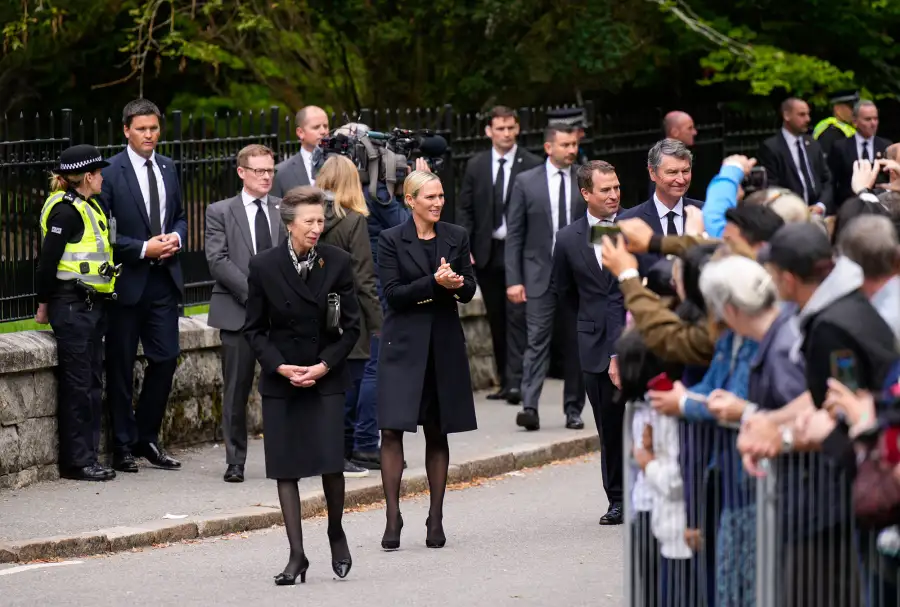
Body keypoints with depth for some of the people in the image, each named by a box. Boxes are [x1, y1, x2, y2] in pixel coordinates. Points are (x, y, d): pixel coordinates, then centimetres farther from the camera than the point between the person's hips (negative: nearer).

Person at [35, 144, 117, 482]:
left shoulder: (89, 207, 15)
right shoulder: (67, 211, -14)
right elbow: (48, 261, -15)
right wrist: (44, 305, -8)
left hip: (92, 305, 9)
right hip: (72, 305, -9)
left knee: (92, 383, 11)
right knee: (77, 384, -5)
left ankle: (88, 457, 15)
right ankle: (76, 461, -1)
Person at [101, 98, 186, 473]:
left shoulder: (167, 168, 10)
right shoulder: (111, 172, -9)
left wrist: (176, 237, -2)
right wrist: (143, 249, -17)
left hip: (163, 279, 5)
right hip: (127, 281, -5)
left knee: (165, 359, 5)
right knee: (121, 366, 3)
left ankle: (146, 438, 19)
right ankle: (124, 445, 12)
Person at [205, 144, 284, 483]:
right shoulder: (220, 212, 4)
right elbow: (218, 261, -6)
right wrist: (253, 293, -14)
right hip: (237, 312, -2)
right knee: (236, 391, 2)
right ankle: (235, 463, 9)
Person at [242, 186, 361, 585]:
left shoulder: (337, 263, -3)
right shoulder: (263, 266, -3)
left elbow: (351, 325, 2)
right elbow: (254, 329, 3)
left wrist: (323, 366, -9)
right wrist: (281, 367, -10)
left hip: (326, 377, -1)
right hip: (281, 379, 1)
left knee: (330, 462, -10)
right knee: (286, 468, -1)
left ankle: (336, 532, 17)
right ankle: (296, 555, 5)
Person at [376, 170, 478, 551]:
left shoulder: (457, 237, 8)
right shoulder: (392, 240, -2)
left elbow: (469, 290, 6)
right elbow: (392, 293, -9)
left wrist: (457, 284, -17)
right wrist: (435, 282, -20)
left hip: (444, 343, 3)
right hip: (404, 343, -3)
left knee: (437, 433, 8)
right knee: (392, 430, -10)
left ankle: (436, 518, 14)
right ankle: (393, 517, -8)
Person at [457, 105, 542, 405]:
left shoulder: (532, 165, -3)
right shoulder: (476, 166, 8)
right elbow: (466, 209, 9)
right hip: (486, 252, 4)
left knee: (517, 316, -11)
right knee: (496, 320, 9)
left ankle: (516, 381, -14)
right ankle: (505, 381, 16)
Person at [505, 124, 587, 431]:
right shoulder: (526, 182, 2)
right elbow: (514, 234, 3)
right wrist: (513, 279, -4)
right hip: (540, 275, -1)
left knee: (577, 343, 6)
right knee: (537, 340, -9)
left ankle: (573, 409, 15)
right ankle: (529, 407, -15)